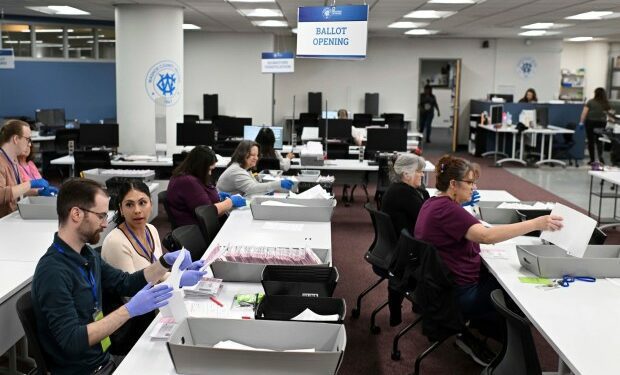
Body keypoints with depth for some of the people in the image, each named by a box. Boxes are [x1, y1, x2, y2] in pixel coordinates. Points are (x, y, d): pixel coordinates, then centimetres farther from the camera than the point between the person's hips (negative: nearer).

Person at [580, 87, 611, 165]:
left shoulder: (590, 102, -4)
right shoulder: (606, 104, 1)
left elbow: (584, 112, -9)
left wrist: (581, 122, -5)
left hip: (590, 122, -2)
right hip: (601, 123, 2)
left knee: (591, 141, 5)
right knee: (599, 141, 14)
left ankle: (592, 159, 8)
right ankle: (600, 156, -7)